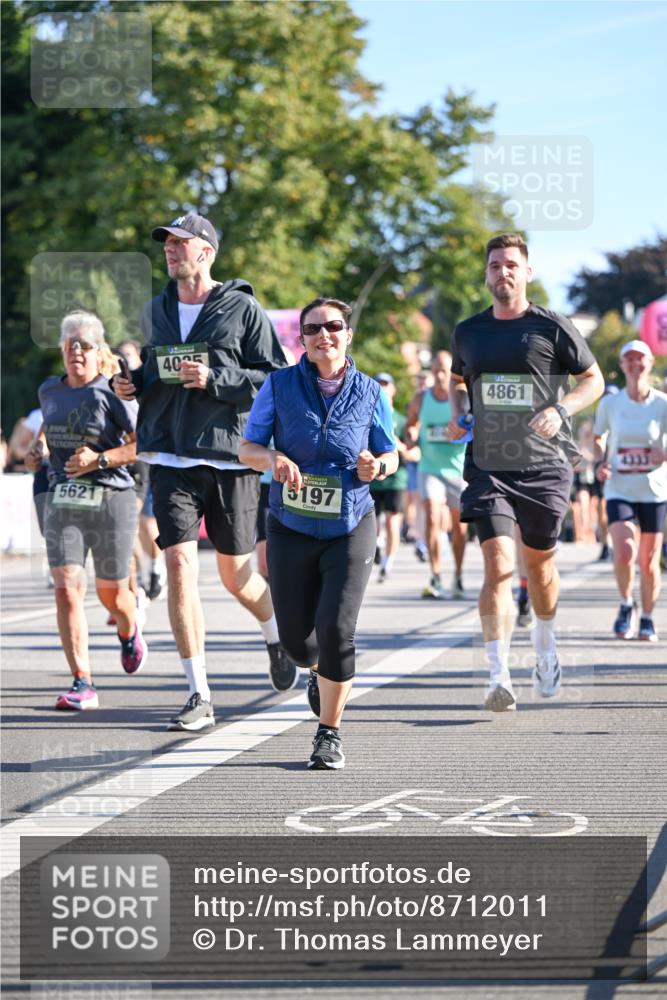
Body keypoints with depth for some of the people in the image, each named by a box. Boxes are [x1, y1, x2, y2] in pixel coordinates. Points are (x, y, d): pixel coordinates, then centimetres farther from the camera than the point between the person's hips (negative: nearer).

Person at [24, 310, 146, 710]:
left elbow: (145, 442, -10)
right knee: (67, 589, -12)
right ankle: (83, 684, -12)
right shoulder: (50, 390, 9)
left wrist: (100, 458, -19)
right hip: (62, 501, 4)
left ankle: (129, 632, 47)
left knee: (112, 593, 10)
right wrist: (39, 448, 12)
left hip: (111, 500, -4)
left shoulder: (111, 393, -8)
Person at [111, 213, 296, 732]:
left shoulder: (242, 309, -2)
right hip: (171, 458, 3)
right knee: (179, 563, -12)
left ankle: (276, 634, 42)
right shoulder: (155, 311, 12)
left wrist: (215, 378, -18)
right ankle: (200, 697, -8)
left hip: (230, 457, -3)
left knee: (236, 574, 7)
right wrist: (133, 383, 4)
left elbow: (276, 377, -6)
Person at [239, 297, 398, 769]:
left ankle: (330, 732, 1)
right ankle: (321, 670, 45)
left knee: (336, 628, -15)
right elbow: (247, 448, -1)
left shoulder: (369, 393, -3)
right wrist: (274, 459, -23)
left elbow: (391, 455, 8)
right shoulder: (280, 385, -4)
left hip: (350, 527, -1)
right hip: (291, 529, 1)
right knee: (295, 636, 6)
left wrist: (377, 466, -15)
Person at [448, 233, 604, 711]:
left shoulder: (552, 327, -3)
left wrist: (560, 410, -12)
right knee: (499, 564, -14)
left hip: (544, 467, -1)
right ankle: (500, 677, -17)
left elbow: (593, 380, 5)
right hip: (488, 468, 1)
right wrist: (458, 413, 5)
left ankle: (546, 649, 40)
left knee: (540, 562, 13)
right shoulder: (468, 332, 7)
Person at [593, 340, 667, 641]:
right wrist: (599, 463, -2)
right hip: (619, 491, 0)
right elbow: (599, 438, 17)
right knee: (624, 555, -18)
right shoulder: (609, 404, 1)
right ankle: (626, 606, 9)